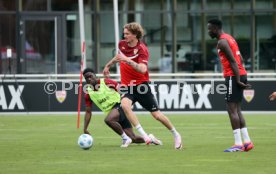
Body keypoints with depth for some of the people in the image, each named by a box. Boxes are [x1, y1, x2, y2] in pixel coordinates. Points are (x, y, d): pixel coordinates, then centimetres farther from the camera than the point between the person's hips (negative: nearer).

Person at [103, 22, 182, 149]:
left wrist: (127, 60, -42)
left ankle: (176, 135, 27)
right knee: (125, 105, -29)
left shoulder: (142, 49, -18)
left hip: (141, 85, -4)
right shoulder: (122, 44, 2)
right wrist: (108, 65, 37)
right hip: (126, 85, 4)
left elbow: (142, 69, -33)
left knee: (156, 114, 1)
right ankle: (144, 136, -27)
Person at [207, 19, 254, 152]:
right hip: (240, 75, 10)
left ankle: (238, 144, -12)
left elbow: (233, 61, -19)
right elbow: (240, 59, 19)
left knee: (232, 110, -9)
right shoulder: (229, 38, 19)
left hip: (233, 77, -10)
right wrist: (240, 79, 18)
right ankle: (247, 141, 13)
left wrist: (238, 80, -20)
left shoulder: (222, 42, -12)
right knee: (237, 110, 14)